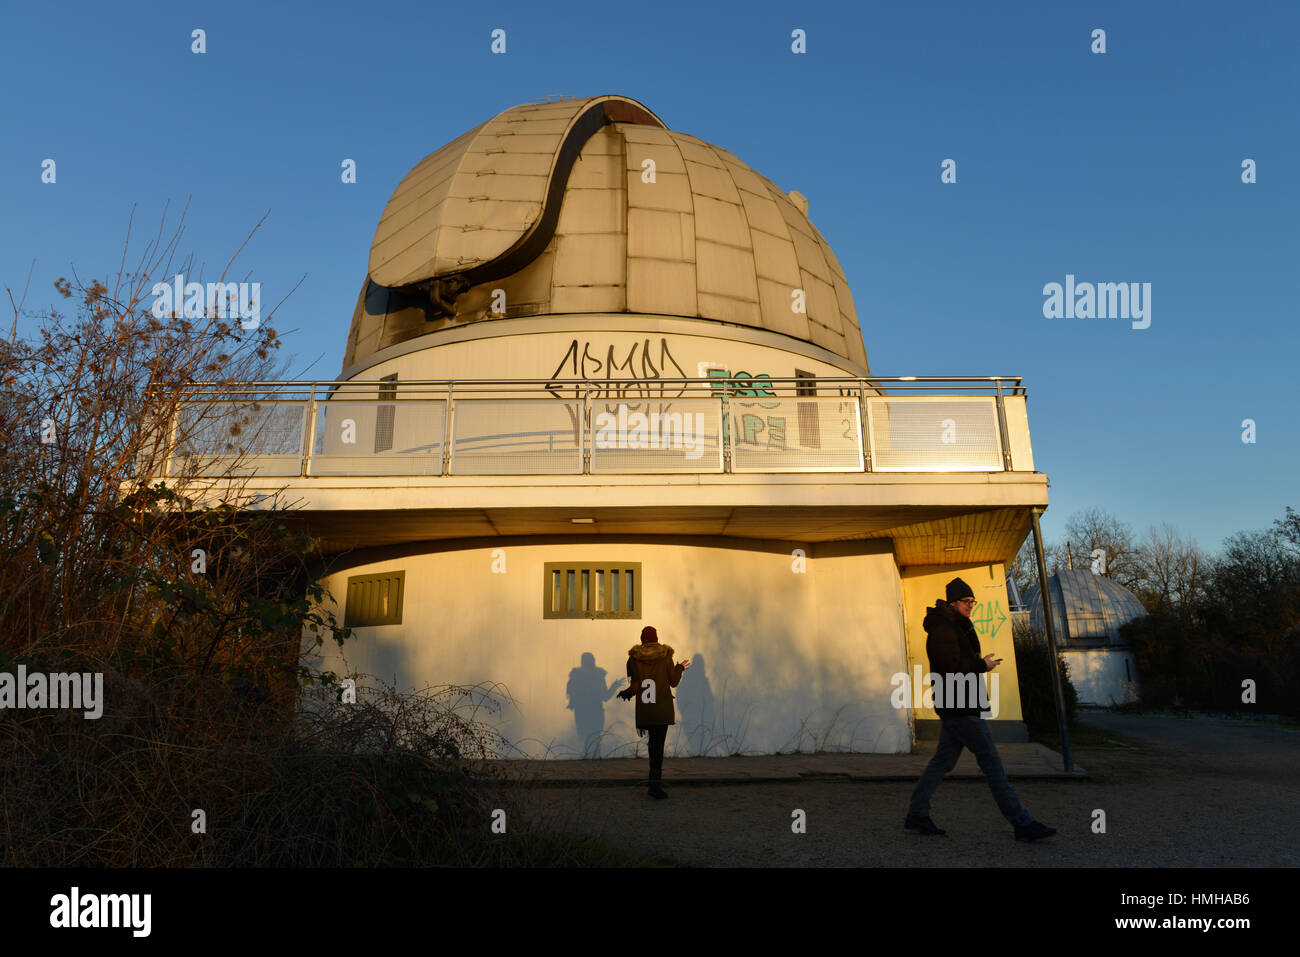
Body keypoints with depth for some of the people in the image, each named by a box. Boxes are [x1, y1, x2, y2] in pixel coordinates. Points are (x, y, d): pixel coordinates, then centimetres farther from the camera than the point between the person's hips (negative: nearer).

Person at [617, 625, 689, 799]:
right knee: (658, 744, 0)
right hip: (663, 708, -2)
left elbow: (636, 685, -6)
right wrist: (680, 668, 18)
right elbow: (673, 681, 0)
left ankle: (656, 782, 26)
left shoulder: (634, 658, -2)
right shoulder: (665, 656, -3)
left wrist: (626, 693, 14)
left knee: (654, 743, 19)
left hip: (644, 708, 2)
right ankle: (655, 784, -5)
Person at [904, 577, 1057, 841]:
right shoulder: (943, 629, -13)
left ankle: (916, 815, 15)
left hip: (956, 707, 10)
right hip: (960, 707, -10)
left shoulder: (956, 627, 19)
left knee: (943, 761, 11)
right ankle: (1022, 824, 2)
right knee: (992, 763, -5)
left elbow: (966, 657, 15)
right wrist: (982, 666, -11)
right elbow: (951, 666, -22)